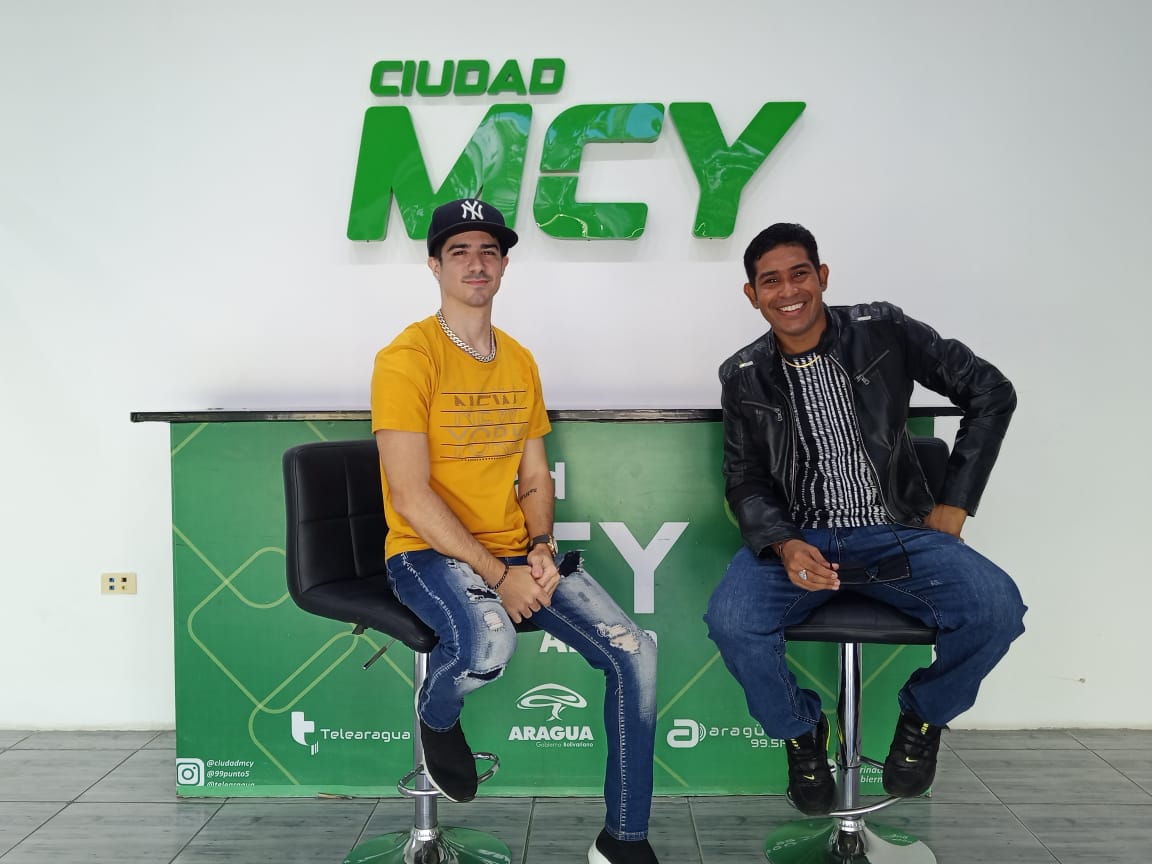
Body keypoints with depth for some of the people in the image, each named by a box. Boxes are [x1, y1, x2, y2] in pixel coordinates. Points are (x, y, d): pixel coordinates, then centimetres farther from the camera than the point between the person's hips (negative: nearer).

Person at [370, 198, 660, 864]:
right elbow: (410, 496, -15)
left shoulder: (520, 361, 13)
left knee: (636, 653, -10)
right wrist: (498, 575, -18)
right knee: (489, 643, -37)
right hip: (430, 554, -6)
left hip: (516, 553, 6)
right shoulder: (407, 357, -8)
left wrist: (541, 550, -6)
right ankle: (436, 714, 3)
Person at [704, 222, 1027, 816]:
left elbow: (990, 393, 4)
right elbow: (745, 481, 5)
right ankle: (801, 732, 4)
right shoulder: (744, 377, 3)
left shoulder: (883, 331, -1)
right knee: (731, 622, -30)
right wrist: (785, 545, -17)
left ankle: (923, 717, 8)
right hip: (798, 536, 0)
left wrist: (955, 503, 0)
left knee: (996, 610, -27)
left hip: (895, 533, 0)